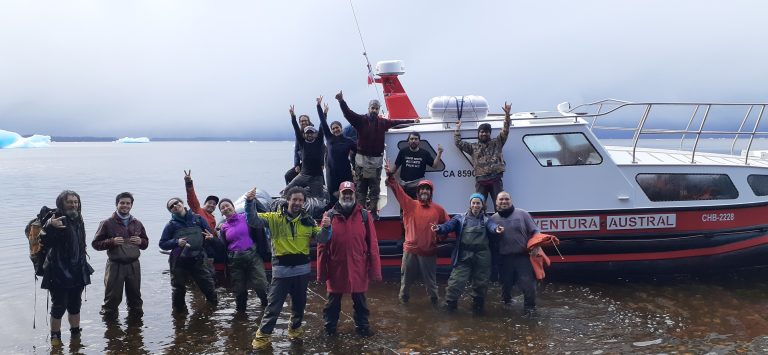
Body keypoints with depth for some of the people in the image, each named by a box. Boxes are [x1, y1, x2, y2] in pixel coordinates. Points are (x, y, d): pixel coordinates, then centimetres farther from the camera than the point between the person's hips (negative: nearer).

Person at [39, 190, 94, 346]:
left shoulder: (78, 219, 8)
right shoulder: (56, 219, -15)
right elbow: (45, 242, -27)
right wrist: (50, 226, -44)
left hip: (77, 273, 7)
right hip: (59, 273, -7)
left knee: (75, 306, 17)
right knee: (59, 307, 0)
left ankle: (76, 334, 31)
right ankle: (55, 337, 16)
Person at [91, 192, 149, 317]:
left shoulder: (137, 223, 11)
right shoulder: (107, 223, -1)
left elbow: (146, 243, 21)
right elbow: (95, 243, -2)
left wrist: (140, 242, -2)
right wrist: (112, 242, -16)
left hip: (133, 265, 3)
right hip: (115, 265, -3)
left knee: (135, 295, 11)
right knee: (113, 296, -1)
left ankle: (136, 313, 27)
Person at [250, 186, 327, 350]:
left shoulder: (308, 220, 5)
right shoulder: (276, 218, -4)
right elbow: (252, 219, -13)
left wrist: (326, 227, -20)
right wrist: (249, 202, -32)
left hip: (302, 269, 3)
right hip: (281, 269, -3)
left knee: (299, 302, 17)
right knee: (274, 304, 0)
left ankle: (295, 328, 39)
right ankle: (263, 335, 9)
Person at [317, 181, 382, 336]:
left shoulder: (364, 215, -1)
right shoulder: (329, 216, -3)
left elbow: (372, 244, -2)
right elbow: (322, 245, -2)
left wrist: (375, 269, -5)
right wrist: (321, 272, -4)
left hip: (358, 268, 0)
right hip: (336, 268, 0)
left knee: (359, 300, 13)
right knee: (333, 301, 13)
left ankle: (362, 326, 30)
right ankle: (330, 327, 29)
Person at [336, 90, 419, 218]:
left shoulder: (383, 122, 8)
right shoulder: (361, 120, -3)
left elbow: (397, 122, 22)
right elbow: (348, 113, -16)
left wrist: (412, 121, 31)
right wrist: (341, 101, -33)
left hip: (376, 160, 3)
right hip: (362, 159, -3)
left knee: (375, 189, 6)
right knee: (360, 188, 0)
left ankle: (373, 211, 11)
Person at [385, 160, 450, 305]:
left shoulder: (438, 209, 2)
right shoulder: (410, 204, 1)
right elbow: (397, 190, -9)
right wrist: (390, 175, -21)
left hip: (429, 251, 0)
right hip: (410, 249, 0)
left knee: (430, 279, 10)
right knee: (406, 278, 12)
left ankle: (434, 300, 27)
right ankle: (403, 298, 30)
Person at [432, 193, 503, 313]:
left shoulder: (486, 220, 7)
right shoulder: (460, 218, 6)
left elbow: (492, 226, -16)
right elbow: (449, 225, -12)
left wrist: (496, 228, -42)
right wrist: (439, 228, -35)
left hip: (481, 258, 1)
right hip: (463, 257, -1)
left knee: (480, 284, 10)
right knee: (456, 282, -9)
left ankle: (478, 306, 30)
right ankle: (449, 305, 7)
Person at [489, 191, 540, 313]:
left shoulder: (522, 214, -1)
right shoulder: (493, 219, 2)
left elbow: (534, 232, 0)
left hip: (523, 256, -2)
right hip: (504, 258, 2)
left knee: (528, 283, -8)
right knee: (506, 283, 15)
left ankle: (530, 307, 9)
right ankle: (506, 302, 40)